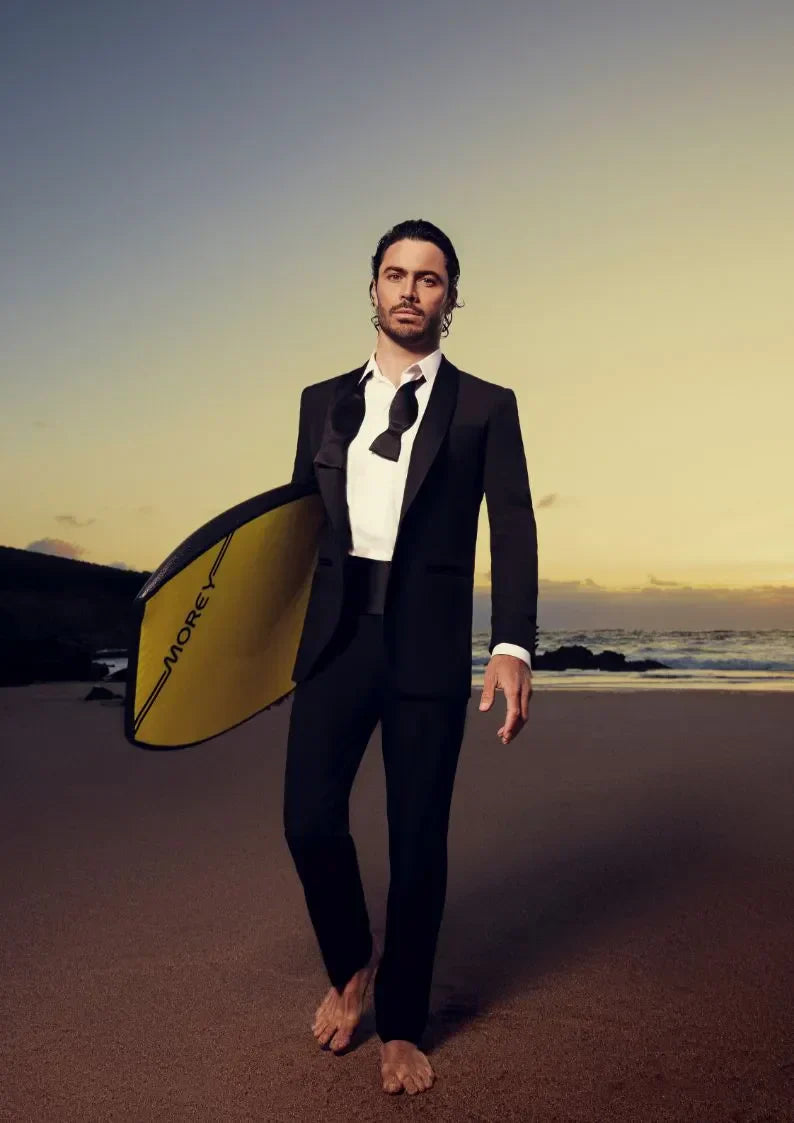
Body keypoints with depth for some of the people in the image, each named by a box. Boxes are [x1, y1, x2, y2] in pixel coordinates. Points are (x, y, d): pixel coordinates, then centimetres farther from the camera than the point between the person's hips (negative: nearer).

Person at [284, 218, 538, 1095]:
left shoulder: (486, 408, 5)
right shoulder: (324, 401, 13)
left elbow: (513, 533, -3)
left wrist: (512, 645, -16)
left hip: (428, 646, -2)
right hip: (336, 635, 2)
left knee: (418, 842, 4)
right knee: (310, 819, -6)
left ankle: (400, 1027, 26)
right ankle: (350, 965, 25)